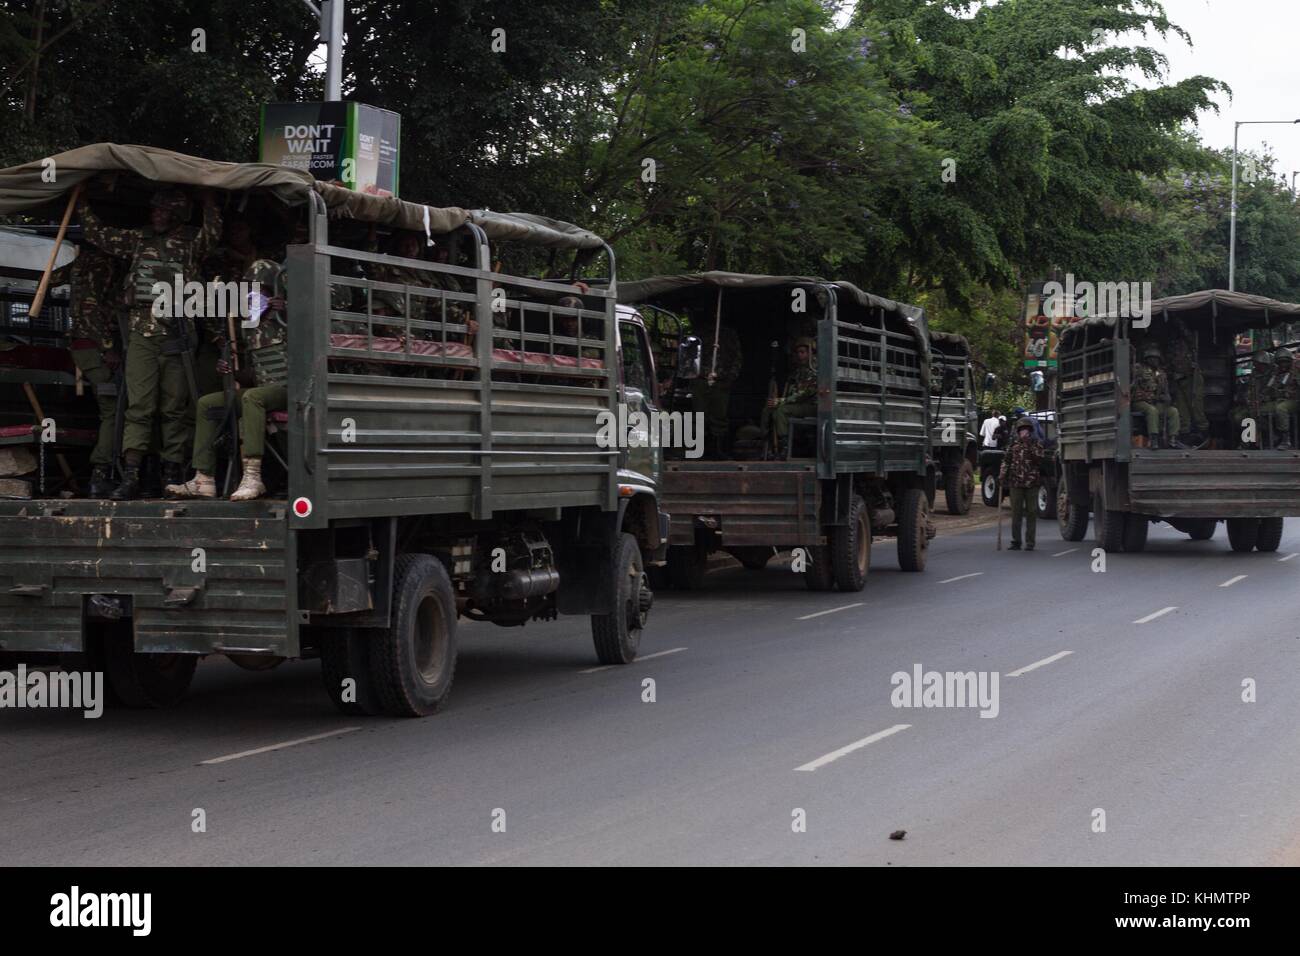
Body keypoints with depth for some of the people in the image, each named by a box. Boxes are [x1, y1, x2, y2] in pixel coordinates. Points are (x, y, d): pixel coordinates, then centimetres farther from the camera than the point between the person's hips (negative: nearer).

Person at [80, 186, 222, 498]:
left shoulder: (190, 241, 7)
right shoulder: (138, 239, 16)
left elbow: (212, 233, -14)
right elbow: (99, 233, 24)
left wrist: (208, 199, -17)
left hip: (176, 335, -2)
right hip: (141, 335, 2)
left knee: (175, 408, 3)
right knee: (139, 407, -5)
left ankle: (173, 474, 9)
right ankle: (130, 477, -11)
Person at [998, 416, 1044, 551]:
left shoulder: (1036, 444, 4)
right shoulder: (1013, 443, 8)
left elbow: (1039, 461, -9)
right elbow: (1006, 461, 8)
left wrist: (1031, 447, -15)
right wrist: (1001, 477, 2)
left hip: (1032, 483, -1)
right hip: (1015, 483, 1)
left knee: (1031, 513, 1)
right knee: (1016, 513, 3)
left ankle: (1030, 543, 6)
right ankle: (1016, 542, 9)